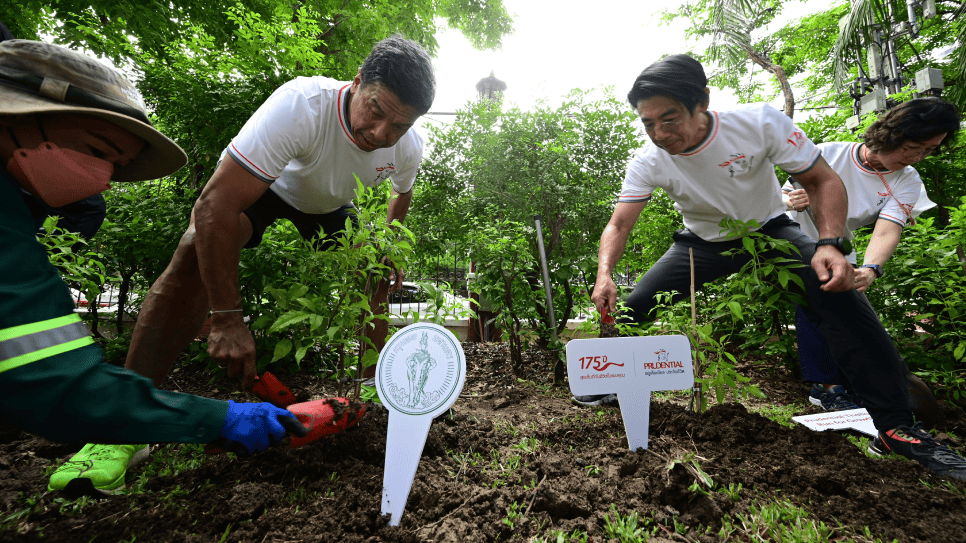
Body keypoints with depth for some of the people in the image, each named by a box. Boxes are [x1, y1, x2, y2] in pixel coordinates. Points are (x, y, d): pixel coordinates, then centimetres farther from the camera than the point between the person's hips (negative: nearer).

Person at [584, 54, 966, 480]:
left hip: (768, 230, -1)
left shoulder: (760, 123, -25)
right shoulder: (648, 162, -21)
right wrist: (604, 274, -40)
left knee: (839, 294, -26)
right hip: (702, 243, 2)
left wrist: (829, 244, -33)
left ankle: (897, 428, -10)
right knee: (628, 308, -11)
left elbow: (822, 180, -16)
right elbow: (618, 225, -20)